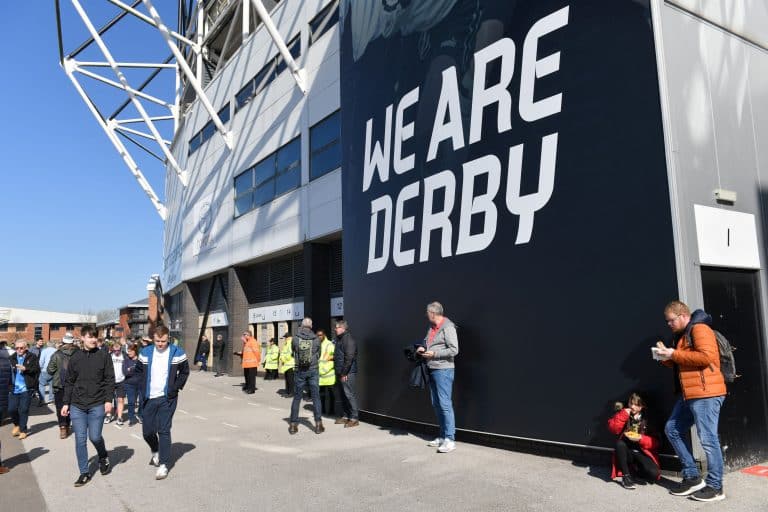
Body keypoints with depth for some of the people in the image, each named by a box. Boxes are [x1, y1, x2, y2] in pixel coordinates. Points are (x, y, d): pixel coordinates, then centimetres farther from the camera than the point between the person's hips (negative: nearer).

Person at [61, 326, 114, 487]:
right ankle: (84, 473, 14)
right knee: (80, 440, 2)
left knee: (94, 437, -3)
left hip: (97, 405, -2)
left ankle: (103, 457, 28)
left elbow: (110, 380, -2)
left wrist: (109, 400, -9)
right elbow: (69, 382, 11)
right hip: (77, 406, 2)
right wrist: (66, 403, 7)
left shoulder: (104, 356, -1)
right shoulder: (75, 357, 6)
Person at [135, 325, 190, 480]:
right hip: (149, 398, 3)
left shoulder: (177, 353, -6)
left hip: (167, 398, -3)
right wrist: (144, 387, 5)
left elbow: (184, 372, 5)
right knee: (147, 431, 9)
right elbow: (138, 371, 15)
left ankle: (163, 464, 2)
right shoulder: (146, 353, 1)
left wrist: (176, 387, -5)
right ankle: (156, 452, 39)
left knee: (164, 430, -6)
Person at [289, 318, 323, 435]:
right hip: (313, 370, 0)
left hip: (299, 371, 0)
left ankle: (293, 425, 13)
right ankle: (318, 424, 5)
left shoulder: (295, 338, -7)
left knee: (296, 398, 10)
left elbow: (293, 354, 6)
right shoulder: (316, 339, -4)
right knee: (316, 397, 6)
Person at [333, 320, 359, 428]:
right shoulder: (339, 339, 16)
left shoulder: (349, 339, -14)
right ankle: (346, 416, 23)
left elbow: (349, 358, -20)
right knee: (342, 394, 13)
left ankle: (354, 418, -2)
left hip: (347, 373, -10)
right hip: (340, 372, 10)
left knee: (349, 394, -7)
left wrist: (344, 373, -19)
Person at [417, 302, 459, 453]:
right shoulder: (432, 327, 13)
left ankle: (450, 440, -6)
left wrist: (434, 354, -17)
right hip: (432, 370, 9)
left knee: (445, 404, -9)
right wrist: (423, 349, 6)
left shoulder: (447, 327, -13)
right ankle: (442, 437, 21)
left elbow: (454, 350, -18)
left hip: (443, 370, -9)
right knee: (436, 405, 12)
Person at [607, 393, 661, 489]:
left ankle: (640, 470, 10)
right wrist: (623, 414, -19)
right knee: (619, 443, -32)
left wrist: (641, 439, -22)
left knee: (654, 474, -27)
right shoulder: (625, 414, 1)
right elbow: (614, 430, -12)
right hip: (627, 452, 2)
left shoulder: (648, 418, -3)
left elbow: (655, 442, -5)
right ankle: (626, 475, -19)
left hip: (643, 452, -1)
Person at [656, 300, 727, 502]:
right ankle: (692, 477, 18)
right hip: (689, 395, 11)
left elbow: (706, 356, -22)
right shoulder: (683, 334, 21)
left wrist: (675, 354, -17)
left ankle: (715, 487, 8)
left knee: (708, 439, -4)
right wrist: (667, 357, 8)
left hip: (706, 394, -11)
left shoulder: (699, 328, -9)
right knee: (672, 429, 12)